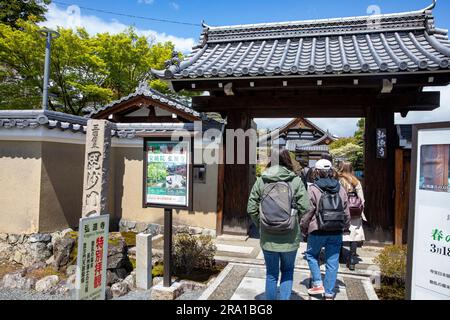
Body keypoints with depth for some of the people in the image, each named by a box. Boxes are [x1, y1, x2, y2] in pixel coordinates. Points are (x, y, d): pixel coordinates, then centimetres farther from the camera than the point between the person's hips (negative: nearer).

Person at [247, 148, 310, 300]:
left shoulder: (261, 181, -5)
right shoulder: (296, 181, -8)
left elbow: (251, 209, -5)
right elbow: (305, 208, -11)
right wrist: (295, 222, 8)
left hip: (268, 238, 1)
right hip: (290, 238, 0)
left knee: (271, 274, 17)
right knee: (287, 271, 21)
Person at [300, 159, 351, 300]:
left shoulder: (313, 189, -8)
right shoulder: (341, 190, 6)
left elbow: (308, 211, -8)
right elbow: (346, 212, 10)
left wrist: (303, 228, 5)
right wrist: (345, 228, 23)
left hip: (318, 231, -3)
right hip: (336, 232, 4)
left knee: (311, 255, 19)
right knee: (332, 262, 9)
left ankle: (318, 284, 14)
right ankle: (329, 293, 16)